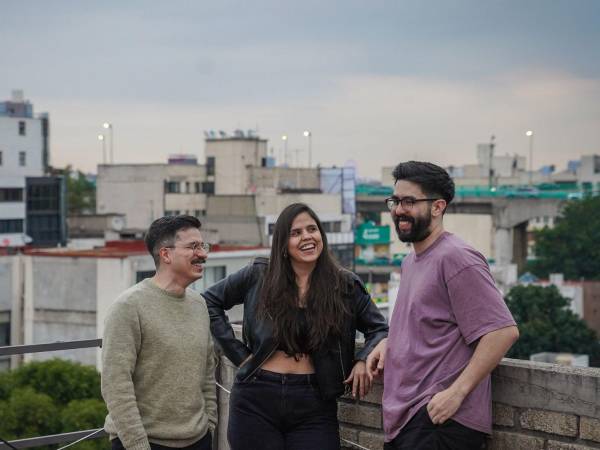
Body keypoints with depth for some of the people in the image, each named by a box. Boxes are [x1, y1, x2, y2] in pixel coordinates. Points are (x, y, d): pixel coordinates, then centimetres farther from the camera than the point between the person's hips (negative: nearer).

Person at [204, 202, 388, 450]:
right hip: (256, 401, 0)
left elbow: (379, 328, 10)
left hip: (314, 405, 0)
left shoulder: (345, 285, 3)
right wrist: (238, 353, 3)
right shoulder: (258, 276, 2)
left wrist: (363, 359, -11)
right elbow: (210, 301, 10)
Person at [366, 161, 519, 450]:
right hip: (404, 419, 9)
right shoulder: (410, 262, 16)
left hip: (441, 420, -9)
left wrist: (456, 392, -22)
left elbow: (503, 331, -20)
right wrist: (388, 342, 11)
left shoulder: (455, 258, -13)